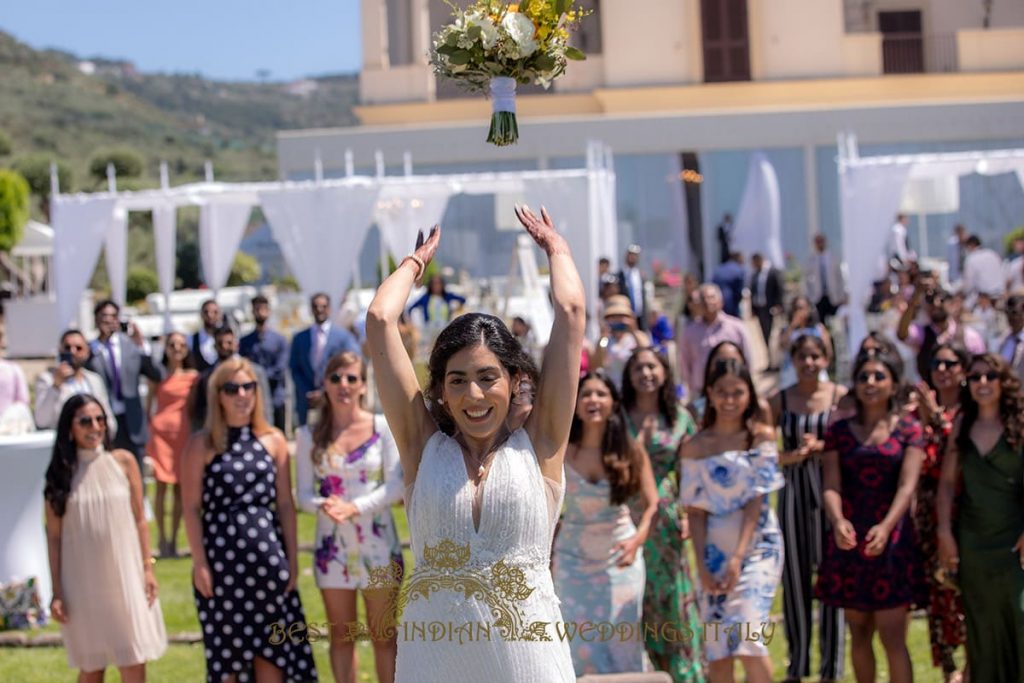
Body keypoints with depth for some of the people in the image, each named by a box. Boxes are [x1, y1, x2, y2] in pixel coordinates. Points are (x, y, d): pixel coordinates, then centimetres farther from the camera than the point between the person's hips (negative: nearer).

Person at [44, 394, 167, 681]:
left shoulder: (123, 462, 1)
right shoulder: (61, 472, -1)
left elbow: (139, 520, 5)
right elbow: (53, 535, 1)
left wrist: (147, 568, 0)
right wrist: (57, 592, -2)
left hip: (125, 578, 0)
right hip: (83, 582, 0)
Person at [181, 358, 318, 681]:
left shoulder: (274, 440, 7)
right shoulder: (201, 444, -1)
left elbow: (285, 504, 8)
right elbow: (192, 508, -3)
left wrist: (292, 559, 4)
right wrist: (200, 564, -9)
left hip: (267, 559, 2)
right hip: (221, 559, -2)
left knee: (271, 646, 5)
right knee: (227, 649, 5)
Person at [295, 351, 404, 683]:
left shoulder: (382, 427, -3)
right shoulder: (310, 435, 3)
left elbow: (396, 484, -7)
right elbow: (304, 493, 2)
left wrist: (355, 507, -21)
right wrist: (323, 506, -21)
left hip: (377, 544, -2)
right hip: (333, 546, 2)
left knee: (383, 636, 2)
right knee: (341, 636, 9)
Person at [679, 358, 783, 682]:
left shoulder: (761, 436, -1)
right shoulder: (695, 447, 4)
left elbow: (757, 499, -7)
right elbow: (696, 511, 2)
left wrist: (738, 557, -14)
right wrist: (701, 565, -8)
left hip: (756, 545, -3)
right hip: (714, 548, 3)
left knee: (747, 635, -17)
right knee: (716, 648, 3)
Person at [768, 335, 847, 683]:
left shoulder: (841, 396, 0)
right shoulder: (779, 400, 5)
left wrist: (820, 447, -16)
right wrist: (790, 456, -14)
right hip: (793, 494, 2)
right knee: (794, 576, 6)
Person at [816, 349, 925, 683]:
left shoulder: (908, 429, 1)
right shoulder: (839, 431, 6)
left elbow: (907, 485, -11)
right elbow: (831, 485, -4)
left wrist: (886, 526, -28)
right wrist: (838, 521, -26)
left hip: (892, 540, -3)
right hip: (849, 540, 3)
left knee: (892, 636, -7)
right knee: (859, 633, 10)